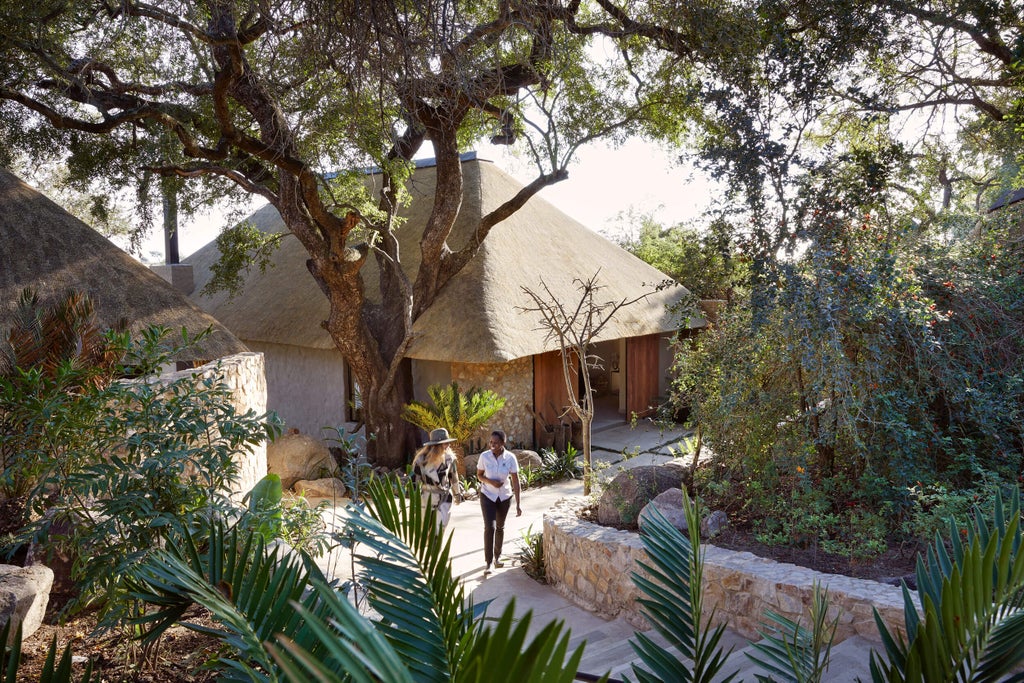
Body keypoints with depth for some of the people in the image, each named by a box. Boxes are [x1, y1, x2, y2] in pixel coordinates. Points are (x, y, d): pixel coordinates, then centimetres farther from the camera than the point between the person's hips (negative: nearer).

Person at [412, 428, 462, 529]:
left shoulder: (449, 458, -6)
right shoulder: (421, 460, -15)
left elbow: (453, 477, 10)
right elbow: (414, 479, -9)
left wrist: (457, 494, 20)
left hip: (445, 499, 1)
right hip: (427, 498, -1)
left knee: (441, 527, -10)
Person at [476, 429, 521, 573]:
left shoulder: (510, 458, -17)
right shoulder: (484, 456, -16)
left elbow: (515, 481, -14)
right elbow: (479, 475, -1)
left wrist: (518, 504, -15)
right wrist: (490, 482, -22)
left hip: (505, 496, 1)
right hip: (488, 496, -1)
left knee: (500, 527, 17)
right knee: (489, 527, -14)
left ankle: (497, 556, 37)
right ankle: (488, 563, -7)